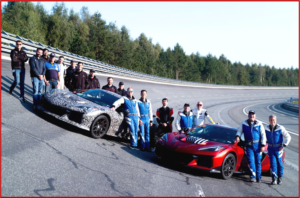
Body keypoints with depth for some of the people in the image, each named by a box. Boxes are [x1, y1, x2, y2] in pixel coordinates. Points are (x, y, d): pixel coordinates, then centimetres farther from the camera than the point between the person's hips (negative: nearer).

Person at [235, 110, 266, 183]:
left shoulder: (259, 124, 2)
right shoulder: (243, 123, 3)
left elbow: (263, 135, 4)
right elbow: (239, 131, 10)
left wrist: (263, 145, -2)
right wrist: (237, 136, -13)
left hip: (257, 145, 1)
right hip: (249, 145, 0)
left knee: (258, 161, 6)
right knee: (251, 160, -10)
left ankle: (258, 177, 16)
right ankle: (253, 176, -9)